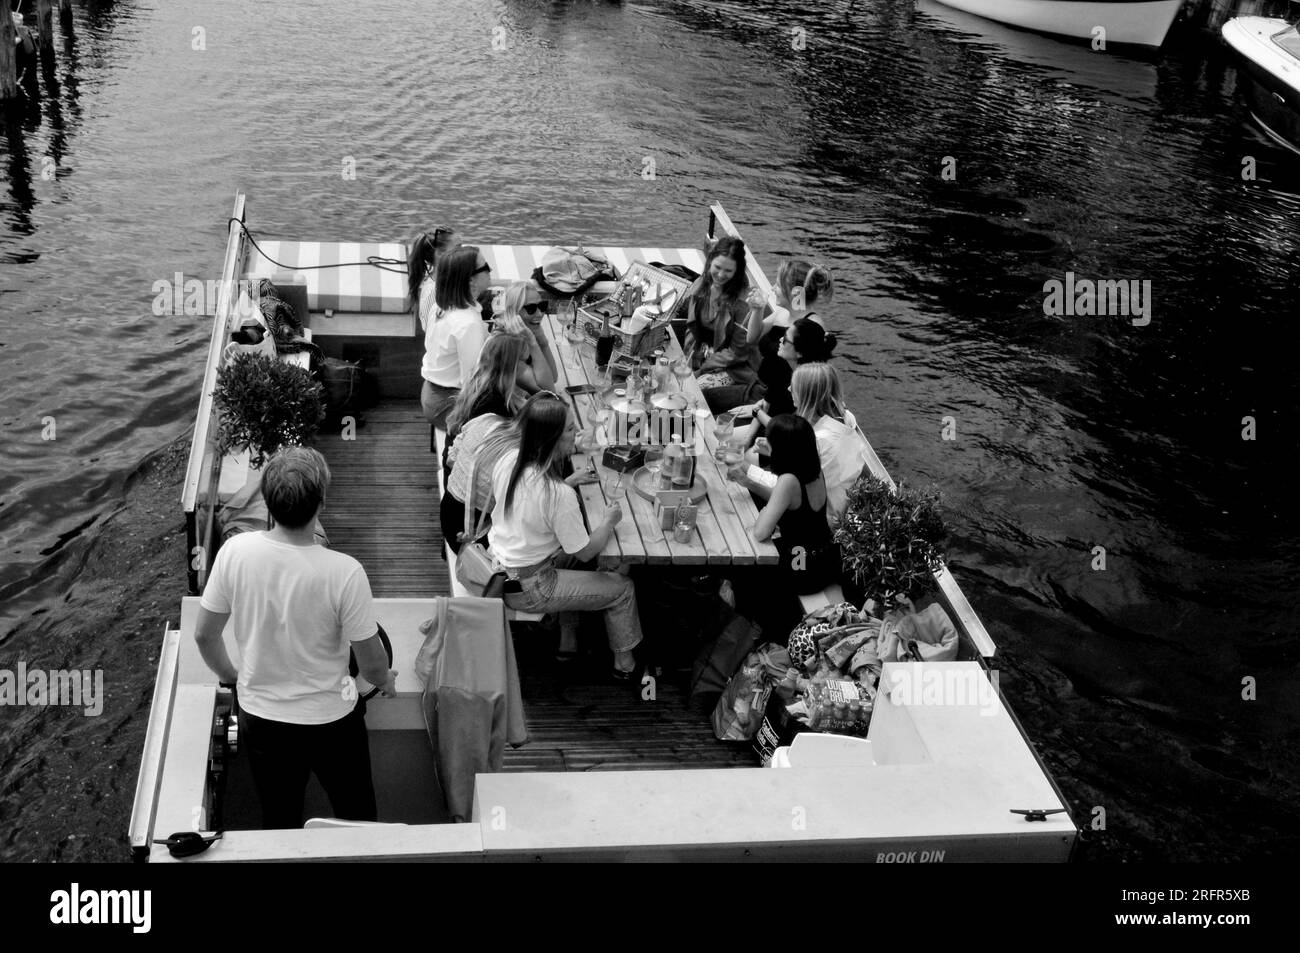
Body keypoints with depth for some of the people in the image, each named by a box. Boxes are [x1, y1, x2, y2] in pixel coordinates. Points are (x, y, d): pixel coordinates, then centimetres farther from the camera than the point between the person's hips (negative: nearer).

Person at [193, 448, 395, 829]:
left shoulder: (235, 551, -19)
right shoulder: (344, 572, -28)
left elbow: (205, 635, -6)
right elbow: (371, 664, -16)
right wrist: (385, 681, 8)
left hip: (259, 717, 3)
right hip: (329, 722, -3)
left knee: (279, 826, 25)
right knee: (358, 820, 24)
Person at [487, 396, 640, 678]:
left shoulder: (509, 460, -9)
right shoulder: (559, 495, -31)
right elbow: (586, 551, -18)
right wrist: (609, 521, -2)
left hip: (498, 564, 8)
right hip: (526, 589, -8)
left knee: (569, 556, 32)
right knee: (622, 588, 8)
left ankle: (568, 641, 38)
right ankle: (625, 664, 29)